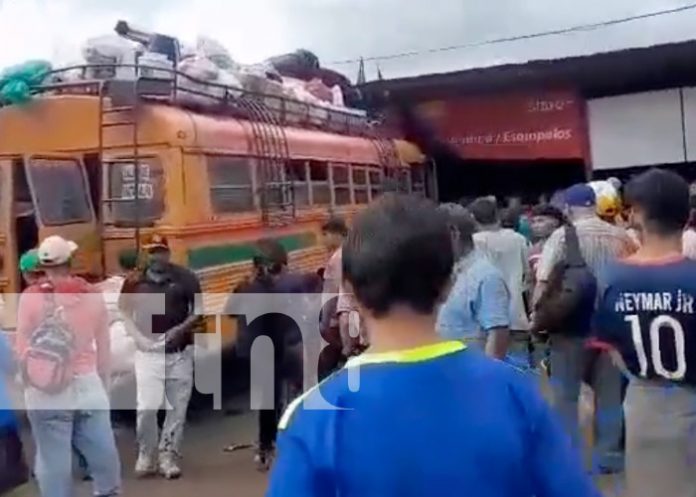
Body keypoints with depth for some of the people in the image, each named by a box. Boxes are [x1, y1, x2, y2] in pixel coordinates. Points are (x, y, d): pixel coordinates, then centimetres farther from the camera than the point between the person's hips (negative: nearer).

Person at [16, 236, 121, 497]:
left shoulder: (30, 297, -5)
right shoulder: (91, 295, 0)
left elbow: (22, 348, -1)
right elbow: (103, 347, 5)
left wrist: (30, 382, 14)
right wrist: (103, 384, 15)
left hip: (46, 391, -1)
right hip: (87, 385, 2)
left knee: (53, 457, 6)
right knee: (101, 450, 14)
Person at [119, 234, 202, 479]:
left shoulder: (186, 278, -1)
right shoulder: (135, 282, 2)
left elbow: (198, 312, 1)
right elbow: (125, 313, 9)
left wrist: (181, 329, -16)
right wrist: (139, 338, -6)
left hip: (180, 353, 1)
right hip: (148, 353, 0)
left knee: (177, 408, 6)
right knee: (146, 407, -9)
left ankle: (168, 457, 19)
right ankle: (146, 456, 12)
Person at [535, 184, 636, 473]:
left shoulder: (562, 236, -9)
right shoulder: (622, 237, 1)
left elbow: (544, 283, -13)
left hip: (572, 326, -3)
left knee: (566, 395, 9)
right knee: (610, 394, 14)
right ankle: (609, 455, 23)